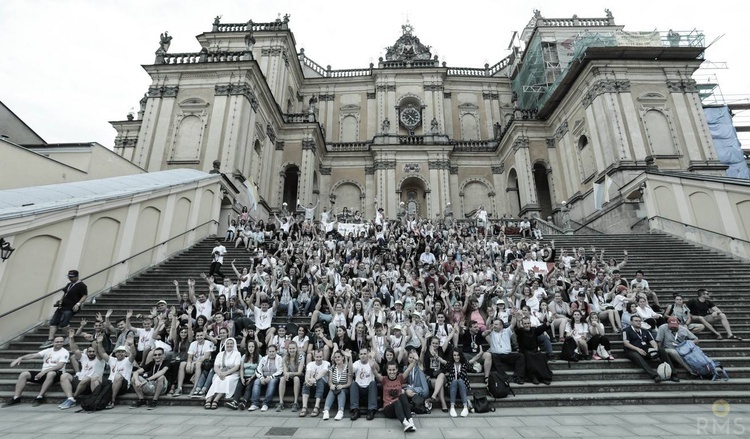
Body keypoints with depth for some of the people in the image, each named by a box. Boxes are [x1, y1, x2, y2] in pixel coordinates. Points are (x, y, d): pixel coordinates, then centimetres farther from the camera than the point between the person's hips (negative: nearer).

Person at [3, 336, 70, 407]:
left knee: (51, 373, -39)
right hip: (44, 373, 6)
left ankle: (40, 397, -31)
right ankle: (16, 398, -9)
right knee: (24, 374, -9)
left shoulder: (64, 352, -4)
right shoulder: (48, 350, 15)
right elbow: (33, 355, 6)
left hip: (55, 373, -6)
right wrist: (20, 358, -11)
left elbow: (60, 366, -17)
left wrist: (44, 371, -24)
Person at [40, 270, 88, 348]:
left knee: (63, 323, -15)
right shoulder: (69, 284, 18)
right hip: (62, 306, 9)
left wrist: (78, 304, -25)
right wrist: (60, 301, 13)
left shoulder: (81, 285, -9)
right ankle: (50, 340, 4)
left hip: (70, 309, -9)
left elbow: (85, 296, -14)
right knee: (53, 322, 3)